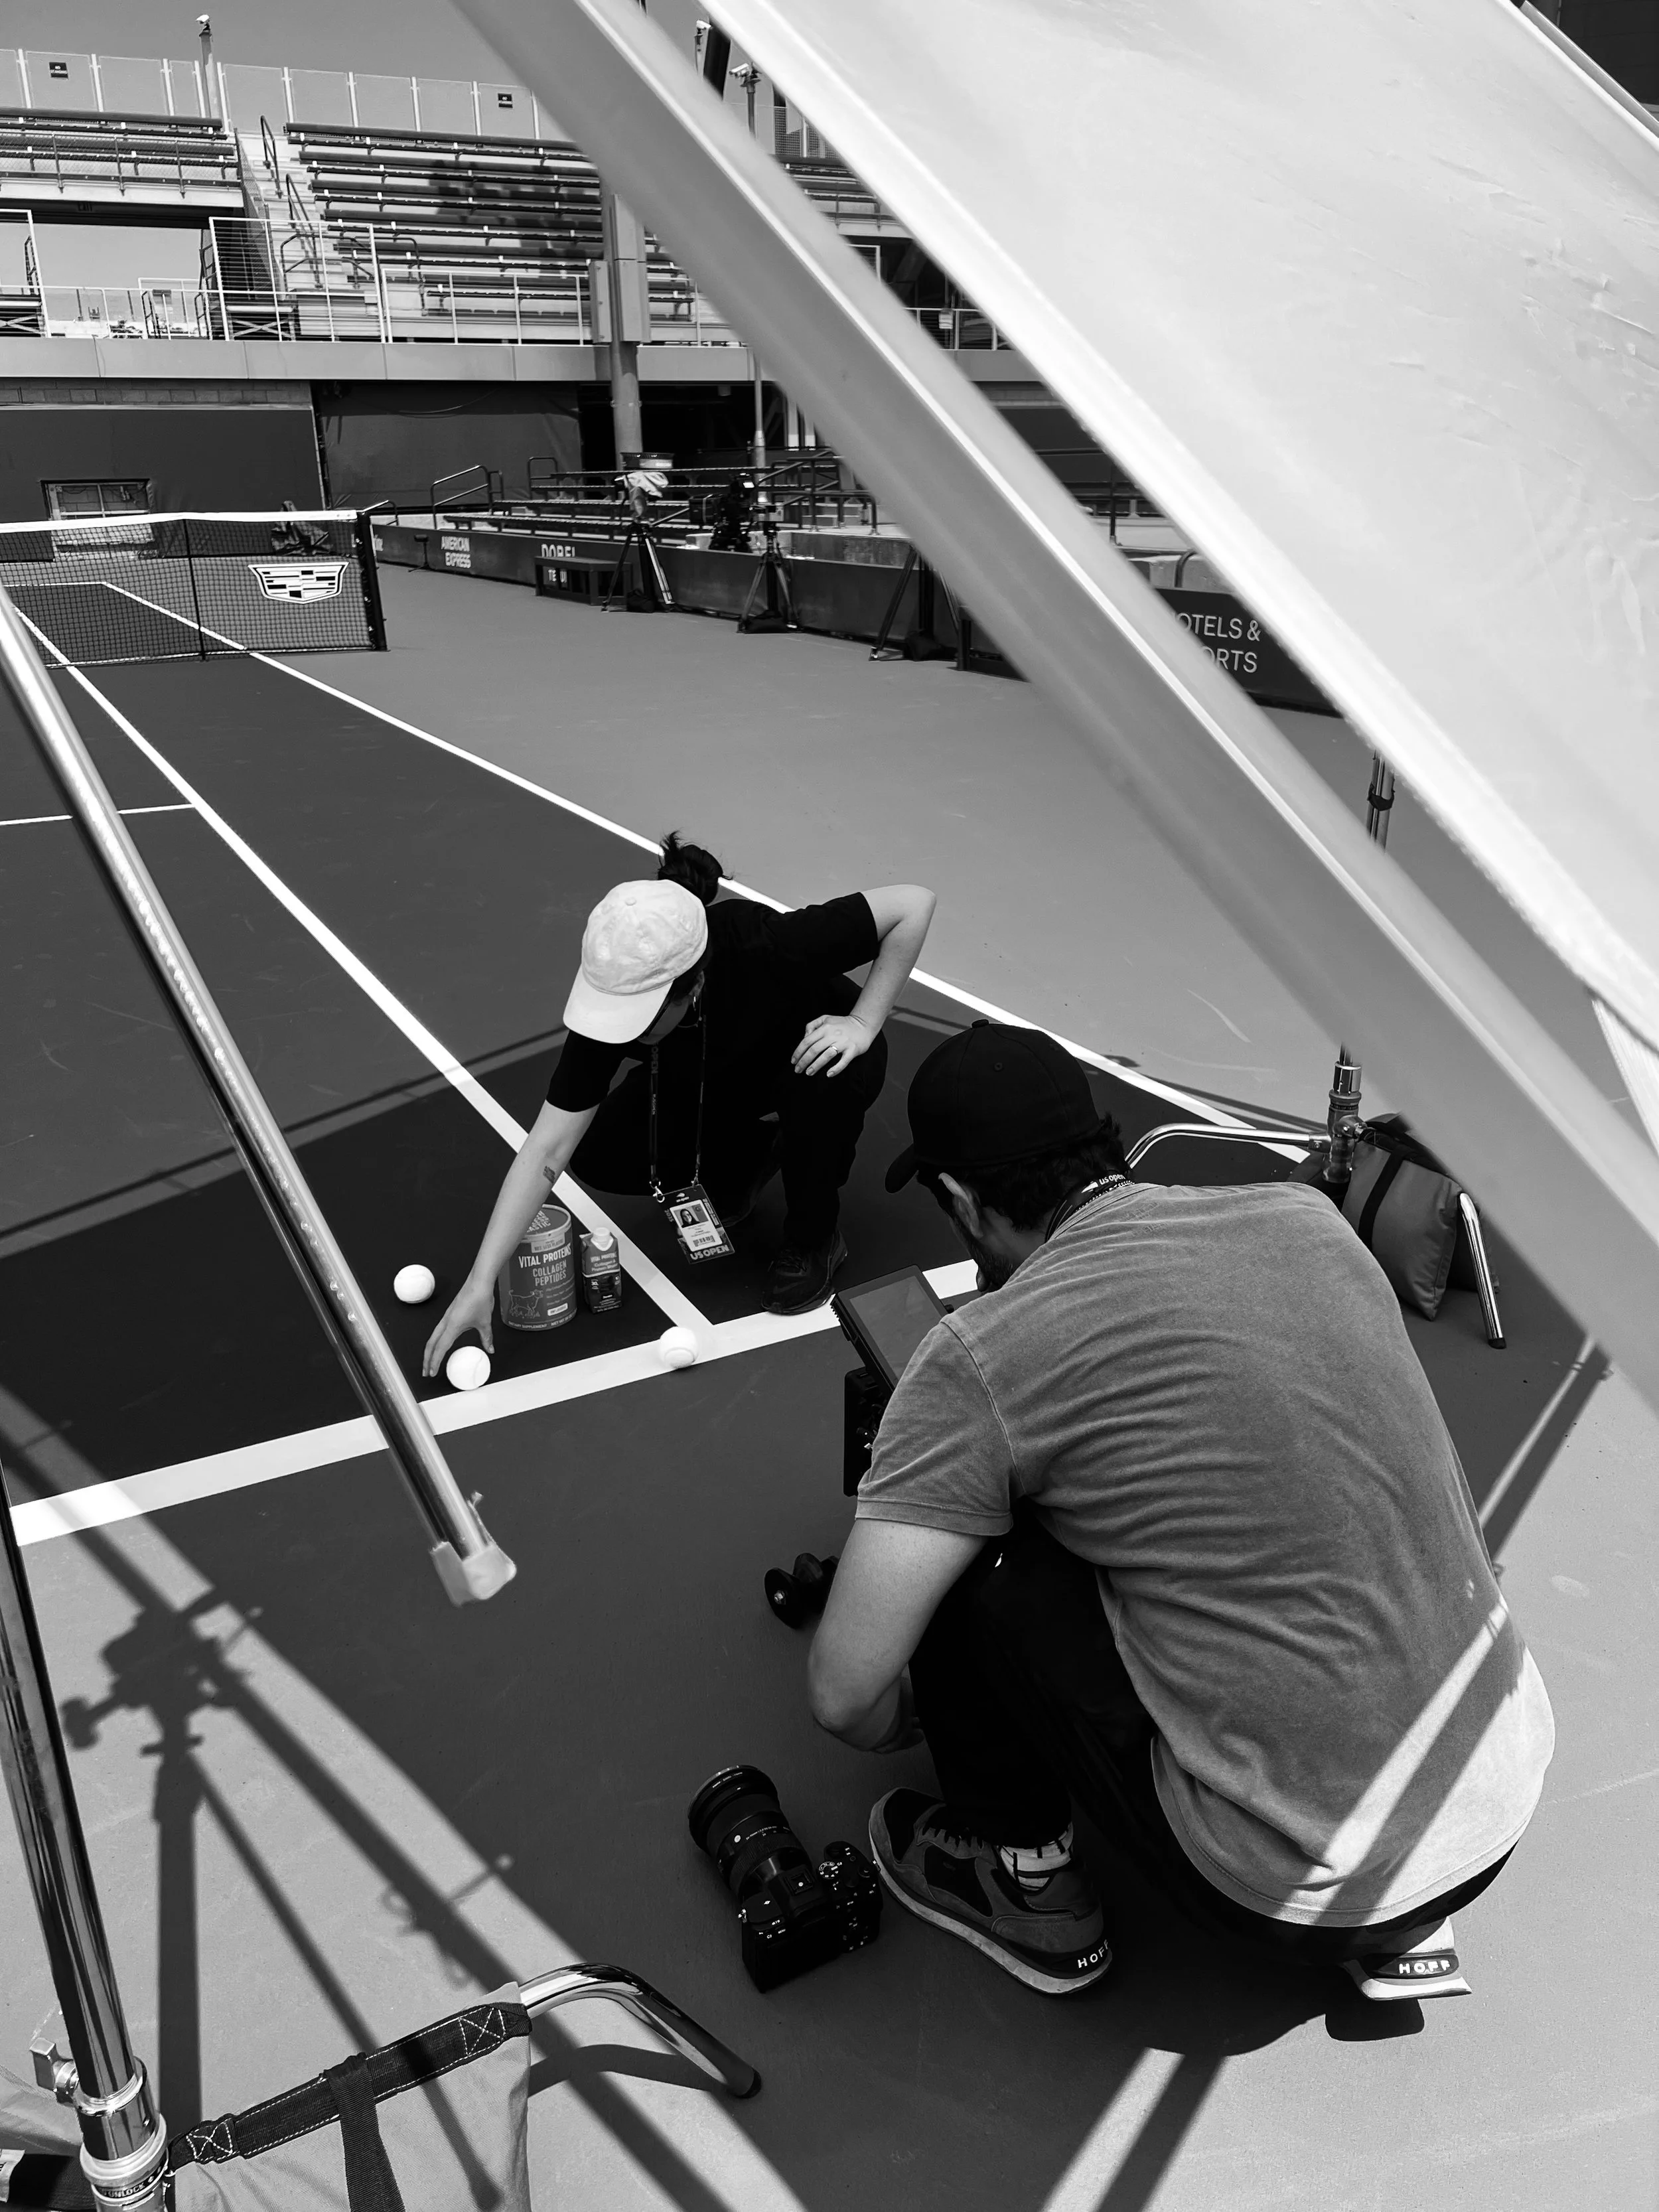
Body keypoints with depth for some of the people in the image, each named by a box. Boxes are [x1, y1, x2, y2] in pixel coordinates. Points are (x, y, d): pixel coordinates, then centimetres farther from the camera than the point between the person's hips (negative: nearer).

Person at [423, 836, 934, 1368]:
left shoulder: (765, 945, -41)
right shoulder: (614, 1000, -32)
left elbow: (914, 902, -31)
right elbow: (548, 1149, -28)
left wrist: (862, 1024, -34)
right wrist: (480, 1283, -31)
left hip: (814, 1051, -2)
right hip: (705, 1087, 3)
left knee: (826, 1080, -38)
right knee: (601, 1156, -17)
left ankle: (814, 1241, -9)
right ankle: (749, 1159, 11)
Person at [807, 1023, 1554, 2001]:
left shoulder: (984, 1357, -16)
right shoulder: (1305, 1213, 1)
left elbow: (846, 1693, -11)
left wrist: (904, 1725, 12)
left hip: (1305, 1882, -6)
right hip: (1513, 1794, 6)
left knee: (960, 1554, 0)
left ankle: (1030, 1887, 20)